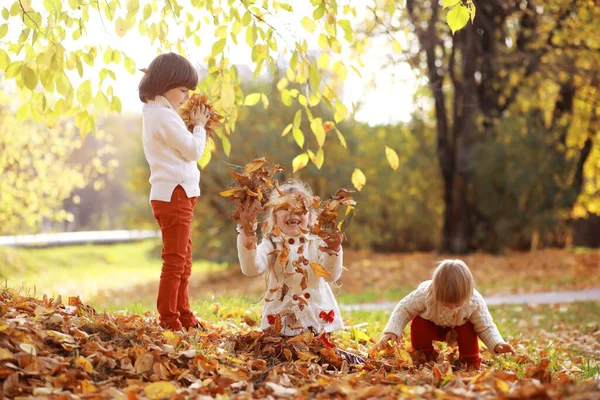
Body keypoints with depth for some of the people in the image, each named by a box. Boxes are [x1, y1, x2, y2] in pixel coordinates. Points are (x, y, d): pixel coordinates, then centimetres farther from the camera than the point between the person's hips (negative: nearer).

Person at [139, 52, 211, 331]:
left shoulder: (153, 113, 16)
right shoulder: (164, 116, -16)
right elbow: (193, 151, -14)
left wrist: (196, 126, 7)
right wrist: (199, 126, 1)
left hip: (171, 195, 11)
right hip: (175, 193, -11)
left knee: (183, 261, 17)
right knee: (175, 260, -7)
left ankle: (183, 315, 24)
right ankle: (169, 319, -4)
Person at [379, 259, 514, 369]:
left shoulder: (475, 302, -34)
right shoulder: (424, 294, -39)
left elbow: (485, 327, -21)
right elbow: (404, 309, -24)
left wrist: (497, 344, -40)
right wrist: (391, 331, -38)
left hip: (458, 328, 0)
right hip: (431, 326, 0)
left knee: (467, 329, -33)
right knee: (418, 323, -32)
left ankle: (471, 363, -7)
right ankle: (423, 359, -5)